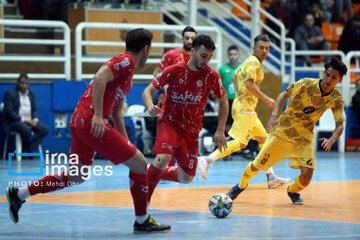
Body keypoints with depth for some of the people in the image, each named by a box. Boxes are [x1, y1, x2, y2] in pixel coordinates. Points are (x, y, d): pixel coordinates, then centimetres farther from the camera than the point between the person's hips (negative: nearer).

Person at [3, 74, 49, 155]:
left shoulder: (31, 93, 15)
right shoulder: (10, 93, -4)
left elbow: (35, 109, 16)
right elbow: (8, 111, -12)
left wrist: (35, 119, -6)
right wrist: (23, 120, -18)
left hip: (30, 120, 6)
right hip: (15, 121, -6)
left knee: (45, 129, -19)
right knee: (26, 129, -37)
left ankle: (30, 149, -18)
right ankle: (25, 149, -9)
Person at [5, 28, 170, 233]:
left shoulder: (125, 65, 25)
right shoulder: (126, 61, -6)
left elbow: (117, 112, 30)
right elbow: (100, 78, -23)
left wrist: (126, 142, 28)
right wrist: (98, 115, -28)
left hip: (80, 122, 10)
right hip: (93, 123, -10)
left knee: (76, 178, 17)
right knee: (139, 163, -4)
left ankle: (18, 195, 21)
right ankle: (142, 221, 3)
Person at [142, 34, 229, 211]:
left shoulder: (211, 76, -6)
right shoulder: (174, 71, -12)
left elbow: (223, 102, 8)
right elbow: (147, 91, -7)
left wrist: (220, 131, 2)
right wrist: (150, 107, -29)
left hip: (191, 130, 4)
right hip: (169, 122, -4)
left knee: (186, 178, 5)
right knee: (163, 158, -32)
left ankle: (153, 173, 33)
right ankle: (144, 200, -16)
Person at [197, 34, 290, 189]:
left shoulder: (249, 61, 19)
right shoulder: (254, 62, -11)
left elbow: (235, 77, 29)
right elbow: (249, 83, -23)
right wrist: (266, 99, -17)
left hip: (248, 109, 11)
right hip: (244, 108, -11)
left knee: (264, 140, 12)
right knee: (240, 142, -18)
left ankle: (271, 178, 14)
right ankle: (208, 160, -20)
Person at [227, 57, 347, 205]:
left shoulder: (337, 100, -10)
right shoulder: (306, 84, -16)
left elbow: (340, 125, -10)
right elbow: (283, 95, -7)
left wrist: (331, 140, -32)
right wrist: (274, 115, -23)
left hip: (303, 140, 1)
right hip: (282, 131, -1)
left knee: (307, 175, -16)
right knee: (256, 166, 3)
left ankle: (293, 191, 21)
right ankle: (241, 185, 37)